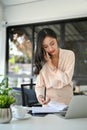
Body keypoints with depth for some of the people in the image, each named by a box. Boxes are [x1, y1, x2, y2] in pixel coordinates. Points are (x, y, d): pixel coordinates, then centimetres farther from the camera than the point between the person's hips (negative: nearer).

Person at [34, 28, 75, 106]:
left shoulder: (69, 55, -1)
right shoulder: (42, 61, 3)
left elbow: (66, 79, -9)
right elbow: (39, 85, 0)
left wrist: (51, 64, -8)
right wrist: (40, 96, -20)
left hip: (67, 101, -1)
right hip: (49, 102, 2)